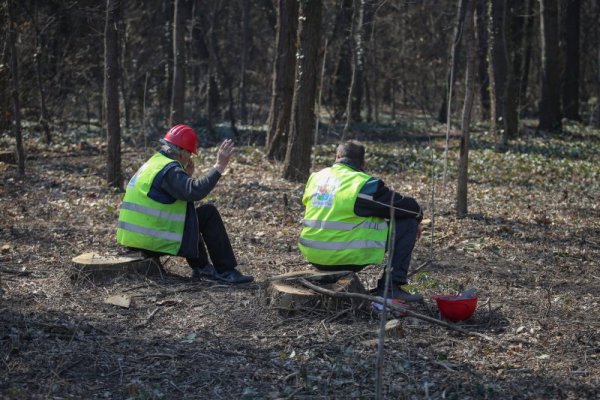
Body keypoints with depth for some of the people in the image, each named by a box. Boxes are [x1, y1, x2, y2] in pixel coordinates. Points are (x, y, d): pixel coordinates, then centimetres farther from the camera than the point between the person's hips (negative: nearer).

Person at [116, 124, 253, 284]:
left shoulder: (153, 163, 16)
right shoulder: (168, 168, -15)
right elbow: (195, 191, -29)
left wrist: (187, 175, 14)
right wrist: (219, 167, -26)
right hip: (153, 240, -10)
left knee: (191, 216, 29)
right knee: (209, 213, -3)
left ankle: (201, 267, 26)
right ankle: (225, 271, 0)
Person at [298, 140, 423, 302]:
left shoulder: (315, 177, 10)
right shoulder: (364, 184, -9)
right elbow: (411, 208, -1)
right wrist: (417, 220, 21)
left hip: (312, 255, 7)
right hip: (347, 258, -7)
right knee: (408, 222, 3)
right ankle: (391, 286, 3)